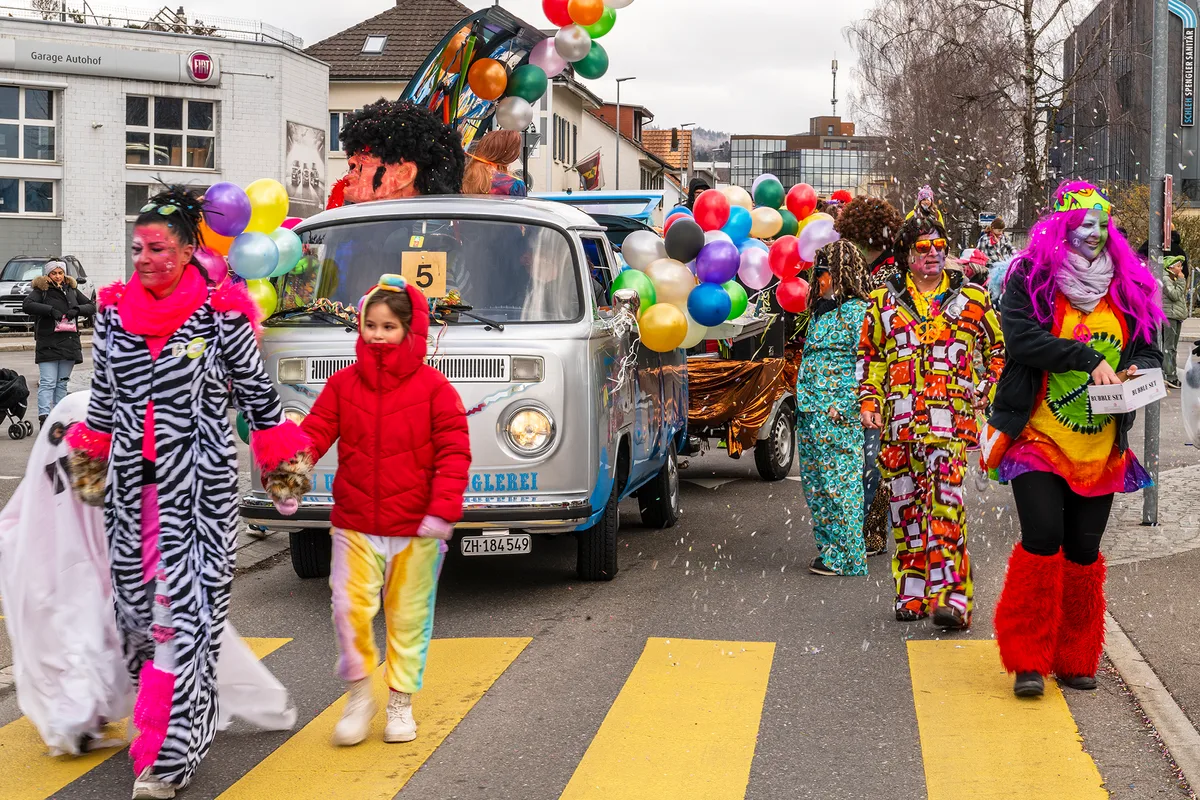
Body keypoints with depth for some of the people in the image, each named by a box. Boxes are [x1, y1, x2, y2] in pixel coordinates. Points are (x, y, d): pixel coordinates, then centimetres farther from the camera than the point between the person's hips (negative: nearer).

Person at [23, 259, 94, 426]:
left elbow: (91, 307, 15)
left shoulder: (72, 290, 15)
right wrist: (50, 310, -22)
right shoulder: (41, 290, 0)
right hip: (48, 343, -5)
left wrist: (77, 309, -5)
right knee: (48, 383, -13)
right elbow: (27, 305, -16)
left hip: (69, 342, 5)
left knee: (62, 383, 9)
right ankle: (44, 417, -21)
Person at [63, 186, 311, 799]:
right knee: (134, 597, 9)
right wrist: (90, 456, 23)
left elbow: (257, 390, 2)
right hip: (130, 483, 5)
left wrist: (281, 461, 7)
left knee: (181, 609, -8)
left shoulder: (218, 314, -7)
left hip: (197, 484, -5)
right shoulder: (114, 311, 5)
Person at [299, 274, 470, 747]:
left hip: (416, 529, -1)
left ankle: (401, 704, 25)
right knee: (349, 608, -8)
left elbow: (454, 452, -7)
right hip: (355, 525, 1)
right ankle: (360, 696, 14)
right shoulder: (343, 384, 3)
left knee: (409, 617, 9)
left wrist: (444, 509, -18)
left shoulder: (432, 387, -4)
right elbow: (314, 434, -2)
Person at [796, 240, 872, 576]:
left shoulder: (858, 312, -9)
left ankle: (846, 557, 2)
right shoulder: (820, 312, 17)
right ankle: (829, 549, 21)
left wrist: (843, 405, -19)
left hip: (838, 414, -9)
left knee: (840, 484, -4)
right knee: (816, 484, 12)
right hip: (810, 413, 9)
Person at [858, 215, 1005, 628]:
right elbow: (870, 355, 20)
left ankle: (950, 596, -17)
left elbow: (999, 349, 17)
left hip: (951, 418, -3)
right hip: (899, 420, 3)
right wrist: (870, 401, 8)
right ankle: (911, 593, 18)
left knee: (945, 501, -15)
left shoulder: (971, 299, 10)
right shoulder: (884, 301, 14)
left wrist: (988, 392, 4)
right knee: (905, 504, 6)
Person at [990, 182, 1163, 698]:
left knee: (1084, 550, 7)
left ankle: (1075, 659, 19)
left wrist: (1137, 369, -9)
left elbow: (1150, 350, 14)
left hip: (1101, 448, 4)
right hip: (1038, 438, -4)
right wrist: (1089, 358, -22)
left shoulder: (1128, 287, 11)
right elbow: (1023, 339, -17)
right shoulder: (1030, 279, -2)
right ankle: (1029, 660, -2)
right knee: (1042, 539, -14)